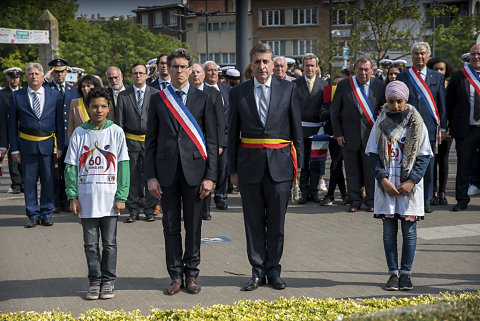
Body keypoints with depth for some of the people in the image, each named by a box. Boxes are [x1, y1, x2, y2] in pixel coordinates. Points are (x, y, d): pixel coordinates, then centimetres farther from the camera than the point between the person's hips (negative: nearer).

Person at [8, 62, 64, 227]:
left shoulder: (55, 95, 4)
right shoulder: (17, 96, 3)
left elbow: (59, 122, 7)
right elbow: (12, 124, 6)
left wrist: (60, 146, 3)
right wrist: (14, 148, 1)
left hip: (48, 144, 0)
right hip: (27, 145, 0)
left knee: (48, 181, 4)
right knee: (29, 181, 5)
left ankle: (46, 214, 16)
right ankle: (33, 215, 15)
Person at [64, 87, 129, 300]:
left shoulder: (116, 132, 1)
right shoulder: (79, 133, 3)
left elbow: (123, 166, 0)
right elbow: (71, 166, 4)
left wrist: (122, 197, -5)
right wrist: (72, 196, -3)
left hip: (110, 199, -1)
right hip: (86, 200, 1)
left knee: (109, 243, 6)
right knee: (90, 244, 8)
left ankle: (108, 281, 18)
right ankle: (95, 281, 20)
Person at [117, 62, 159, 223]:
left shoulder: (155, 94, 5)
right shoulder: (123, 95, 6)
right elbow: (120, 121, 4)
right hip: (131, 141, 1)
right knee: (132, 176, 4)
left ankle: (150, 210, 12)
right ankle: (133, 210, 12)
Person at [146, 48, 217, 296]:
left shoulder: (203, 99, 5)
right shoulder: (157, 100, 7)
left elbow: (211, 140, 3)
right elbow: (150, 141, 7)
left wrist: (210, 176, -4)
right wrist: (151, 176, -1)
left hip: (194, 169, -1)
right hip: (167, 171, 1)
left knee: (193, 226, 6)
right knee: (171, 226, 6)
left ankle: (191, 274, 18)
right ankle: (176, 275, 16)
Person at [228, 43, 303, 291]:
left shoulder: (287, 89, 4)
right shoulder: (238, 93, 5)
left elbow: (297, 129, 6)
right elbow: (233, 133, 9)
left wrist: (298, 164, 2)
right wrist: (232, 168, 5)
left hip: (279, 162, 0)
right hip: (249, 162, 1)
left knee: (276, 221, 6)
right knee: (253, 221, 6)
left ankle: (274, 271, 18)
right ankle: (257, 272, 15)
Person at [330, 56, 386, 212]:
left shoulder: (379, 86, 2)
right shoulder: (344, 85, 1)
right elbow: (334, 111, 5)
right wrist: (338, 133, 0)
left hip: (371, 134, 0)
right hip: (350, 135, 0)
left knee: (371, 169, 2)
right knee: (352, 170, 6)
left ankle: (371, 201, 16)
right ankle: (355, 201, 18)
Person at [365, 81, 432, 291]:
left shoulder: (417, 124, 0)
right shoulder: (380, 124, 4)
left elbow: (424, 156, 0)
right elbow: (372, 154, 3)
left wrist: (411, 181, -11)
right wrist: (383, 179, -9)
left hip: (409, 186, -1)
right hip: (386, 185, 1)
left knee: (409, 230, 3)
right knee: (389, 230, 3)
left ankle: (405, 273, 13)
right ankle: (393, 273, 12)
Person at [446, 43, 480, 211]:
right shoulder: (458, 76, 4)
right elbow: (450, 102, 7)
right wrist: (452, 124, 4)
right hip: (466, 129, 0)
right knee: (464, 166, 5)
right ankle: (462, 200, 13)